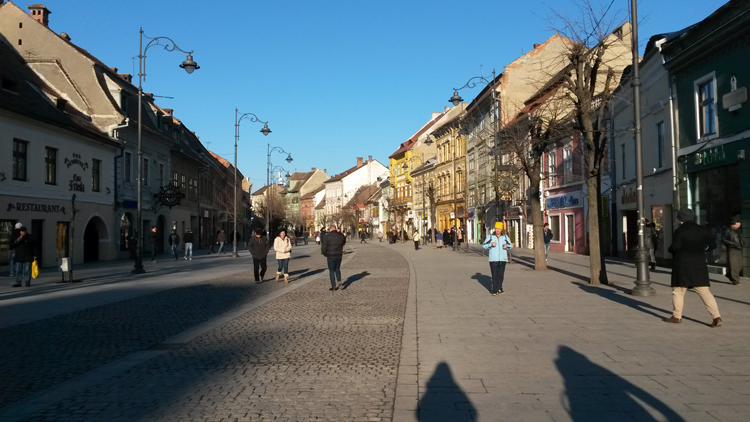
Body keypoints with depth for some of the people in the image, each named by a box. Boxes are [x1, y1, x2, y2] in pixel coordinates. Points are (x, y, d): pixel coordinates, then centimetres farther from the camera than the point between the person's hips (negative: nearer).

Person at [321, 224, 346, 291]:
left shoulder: (327, 236, -11)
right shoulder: (341, 236, 2)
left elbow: (323, 248, -11)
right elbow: (344, 242, 23)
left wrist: (325, 254, 7)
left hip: (330, 256, -3)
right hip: (339, 255, 3)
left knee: (331, 270, 6)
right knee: (337, 269, 18)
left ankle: (333, 286, 7)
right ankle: (339, 282, 1)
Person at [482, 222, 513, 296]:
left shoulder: (505, 237, 13)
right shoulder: (490, 236, 7)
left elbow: (511, 246, 15)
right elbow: (484, 246, 3)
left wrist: (507, 246, -7)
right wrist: (491, 244, -14)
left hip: (502, 259, 3)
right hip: (493, 259, -2)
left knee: (501, 274, 3)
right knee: (495, 275, -8)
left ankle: (499, 288, 17)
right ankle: (494, 290, -5)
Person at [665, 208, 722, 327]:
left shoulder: (680, 231, -11)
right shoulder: (703, 230, 6)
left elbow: (675, 247, -17)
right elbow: (713, 244, 8)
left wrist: (670, 249, 4)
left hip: (682, 266, -5)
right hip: (700, 266, 5)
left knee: (678, 291, 8)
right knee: (705, 292, 5)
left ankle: (676, 316, 15)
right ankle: (716, 317, -4)